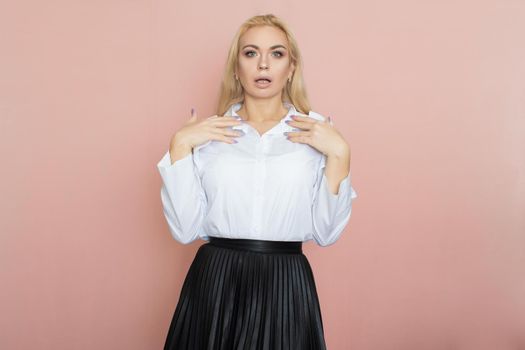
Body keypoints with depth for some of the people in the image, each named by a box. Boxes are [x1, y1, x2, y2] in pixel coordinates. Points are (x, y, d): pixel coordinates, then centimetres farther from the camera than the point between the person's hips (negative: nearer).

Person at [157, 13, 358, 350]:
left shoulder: (318, 132, 2)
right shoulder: (209, 133, 3)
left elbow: (325, 233, -3)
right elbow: (186, 229, -4)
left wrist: (340, 154, -10)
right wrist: (180, 145, -8)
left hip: (286, 286, 0)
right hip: (215, 283, 0)